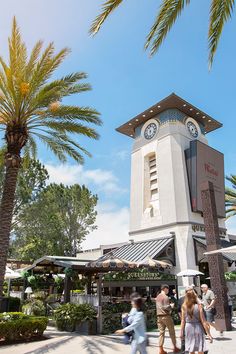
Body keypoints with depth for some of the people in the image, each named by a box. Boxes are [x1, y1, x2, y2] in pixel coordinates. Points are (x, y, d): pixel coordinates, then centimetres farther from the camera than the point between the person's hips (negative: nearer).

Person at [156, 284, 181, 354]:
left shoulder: (157, 297, 11)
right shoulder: (165, 297, -14)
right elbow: (166, 307, -20)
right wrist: (171, 306, -1)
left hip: (159, 316, 6)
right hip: (166, 316, -6)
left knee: (161, 332, 7)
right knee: (172, 332, 10)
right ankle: (175, 347, 21)